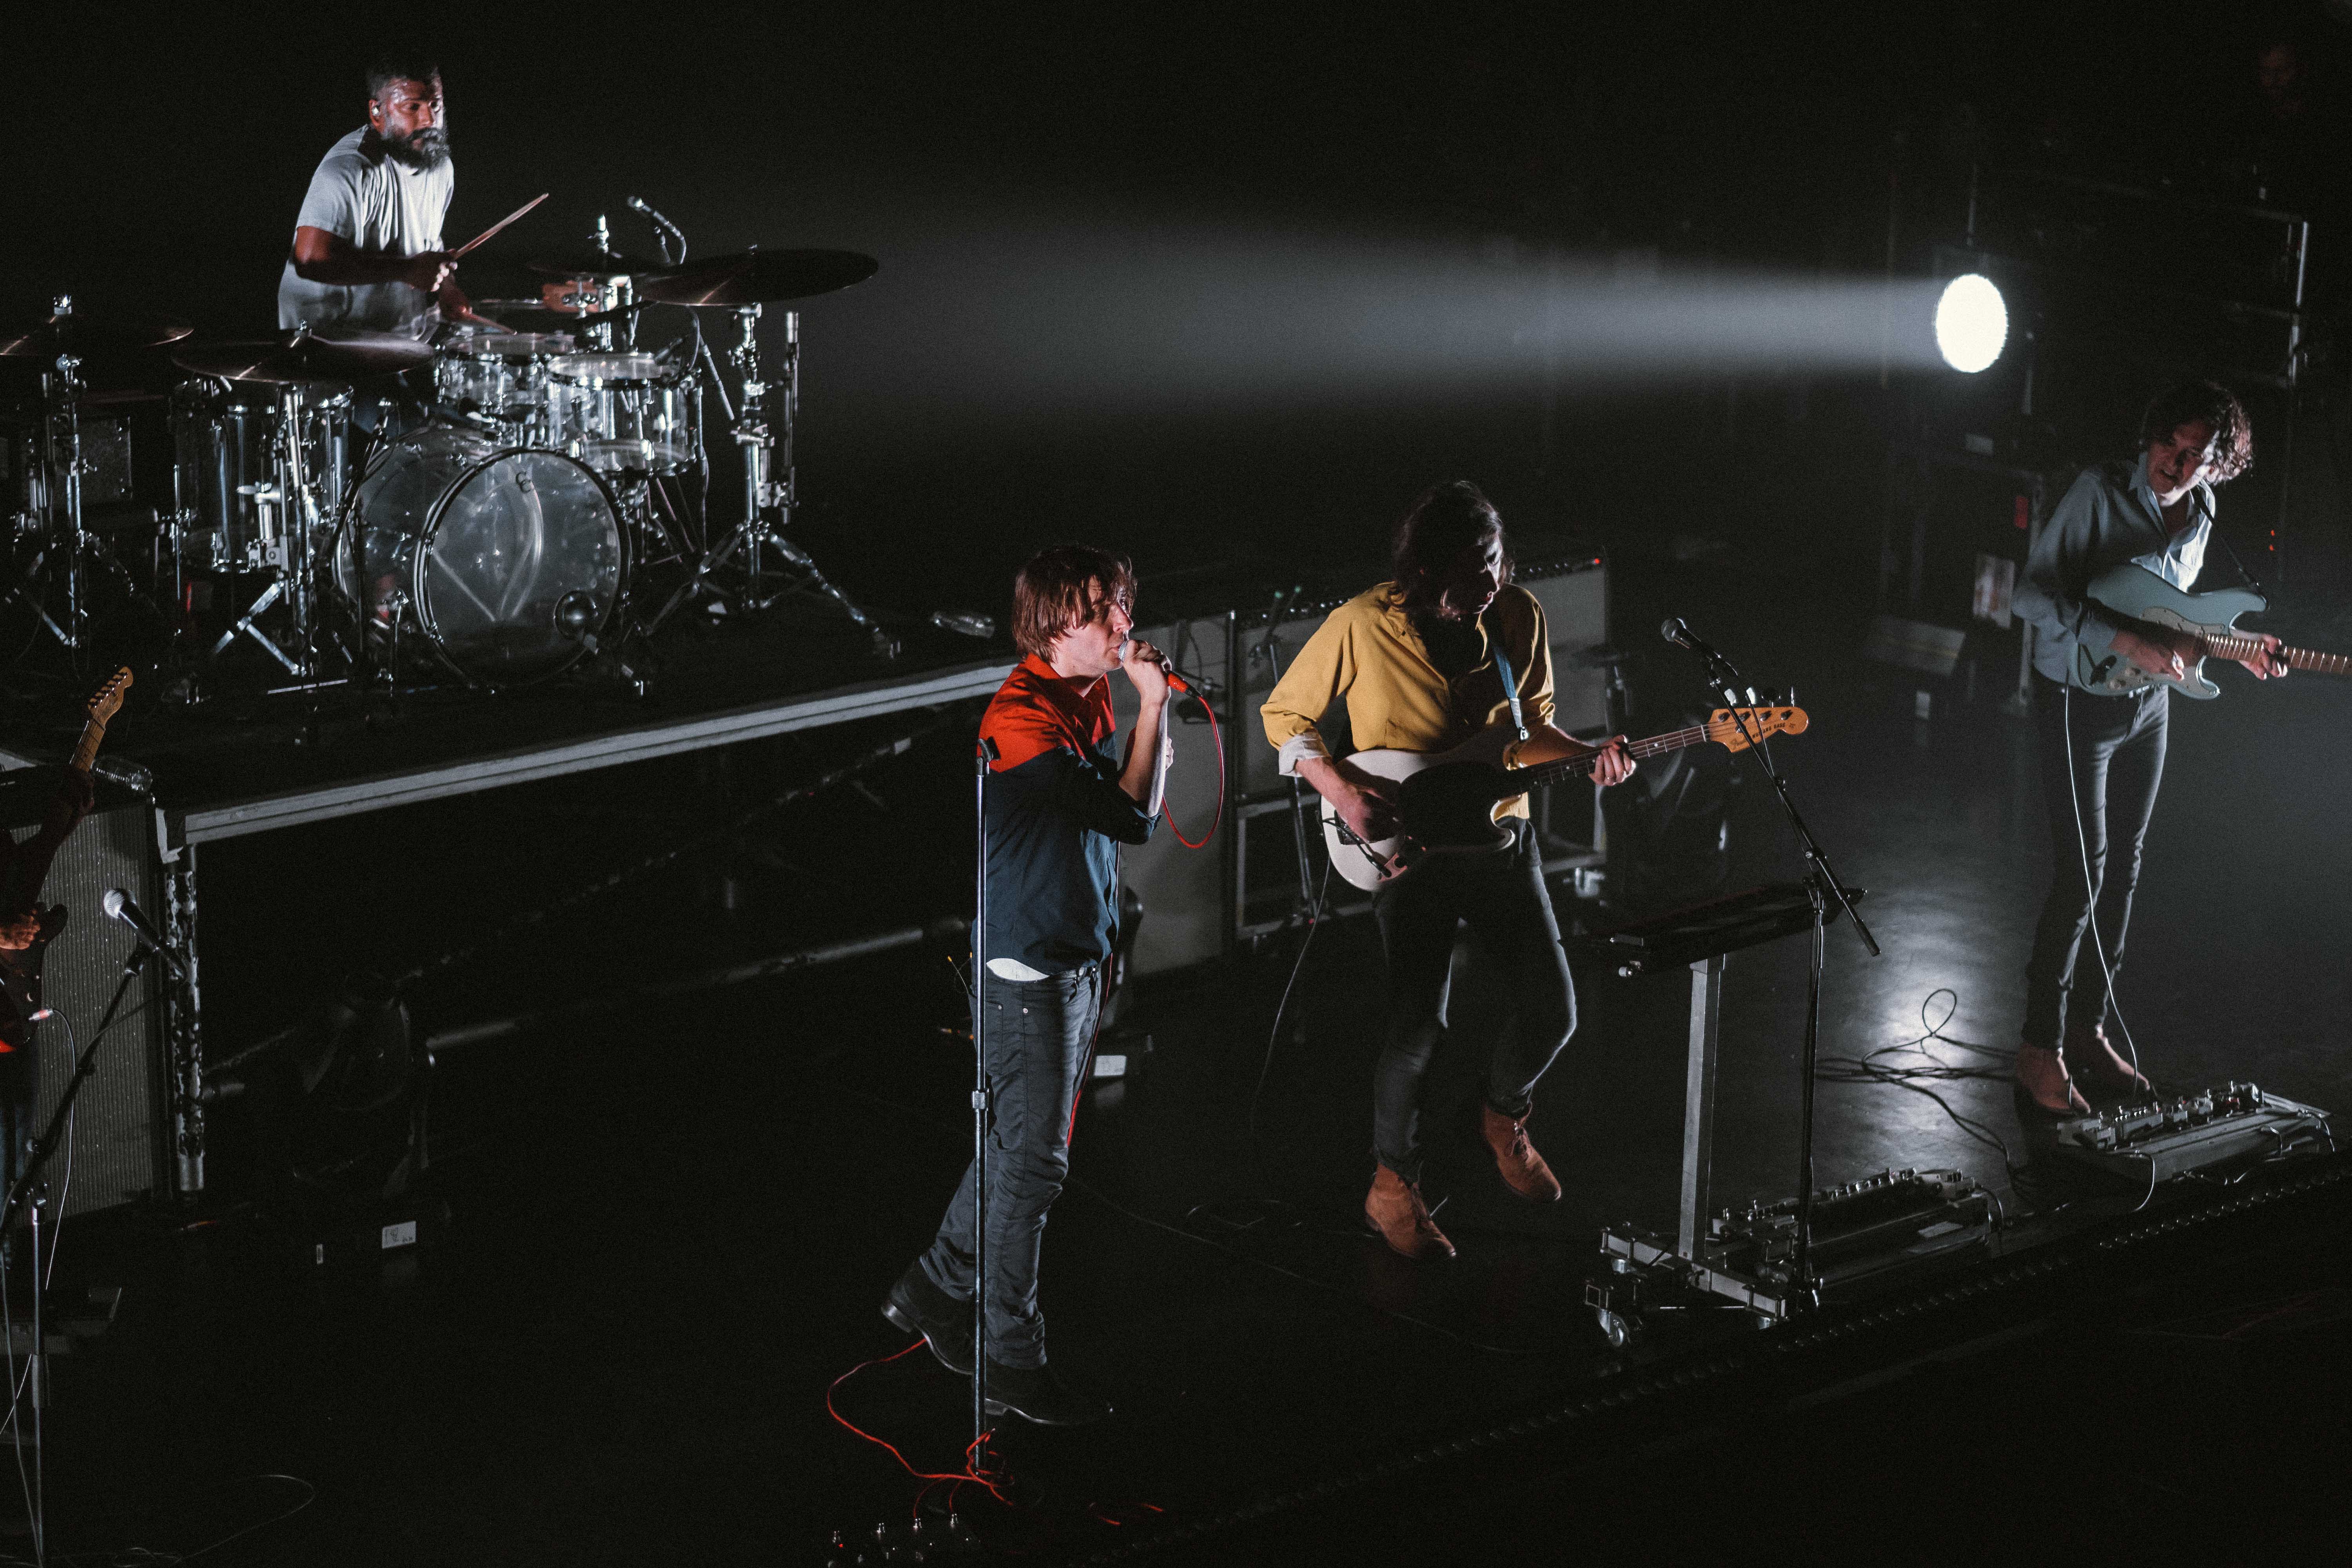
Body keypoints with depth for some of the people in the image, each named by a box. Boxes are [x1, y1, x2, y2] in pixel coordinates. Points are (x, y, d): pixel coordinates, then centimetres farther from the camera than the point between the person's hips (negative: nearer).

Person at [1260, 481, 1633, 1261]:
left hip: (1500, 834, 4)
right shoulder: (1363, 626, -16)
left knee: (1552, 1011, 3)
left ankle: (1504, 1116, 37)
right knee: (1419, 1022, -14)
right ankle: (1393, 1187, 8)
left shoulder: (1519, 617, -4)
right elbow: (1284, 714, -4)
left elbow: (1530, 727, 10)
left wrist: (1588, 756, -10)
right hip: (1406, 844, -4)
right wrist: (1341, 787, -18)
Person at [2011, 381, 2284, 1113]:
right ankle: (2041, 1048, 0)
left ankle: (2088, 1027, 25)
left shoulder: (2198, 517, 3)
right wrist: (2128, 643, -28)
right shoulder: (2099, 492, -18)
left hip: (2147, 705, 7)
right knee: (2080, 873, -9)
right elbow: (2035, 593, -22)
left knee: (2122, 871, 12)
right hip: (2078, 702, -7)